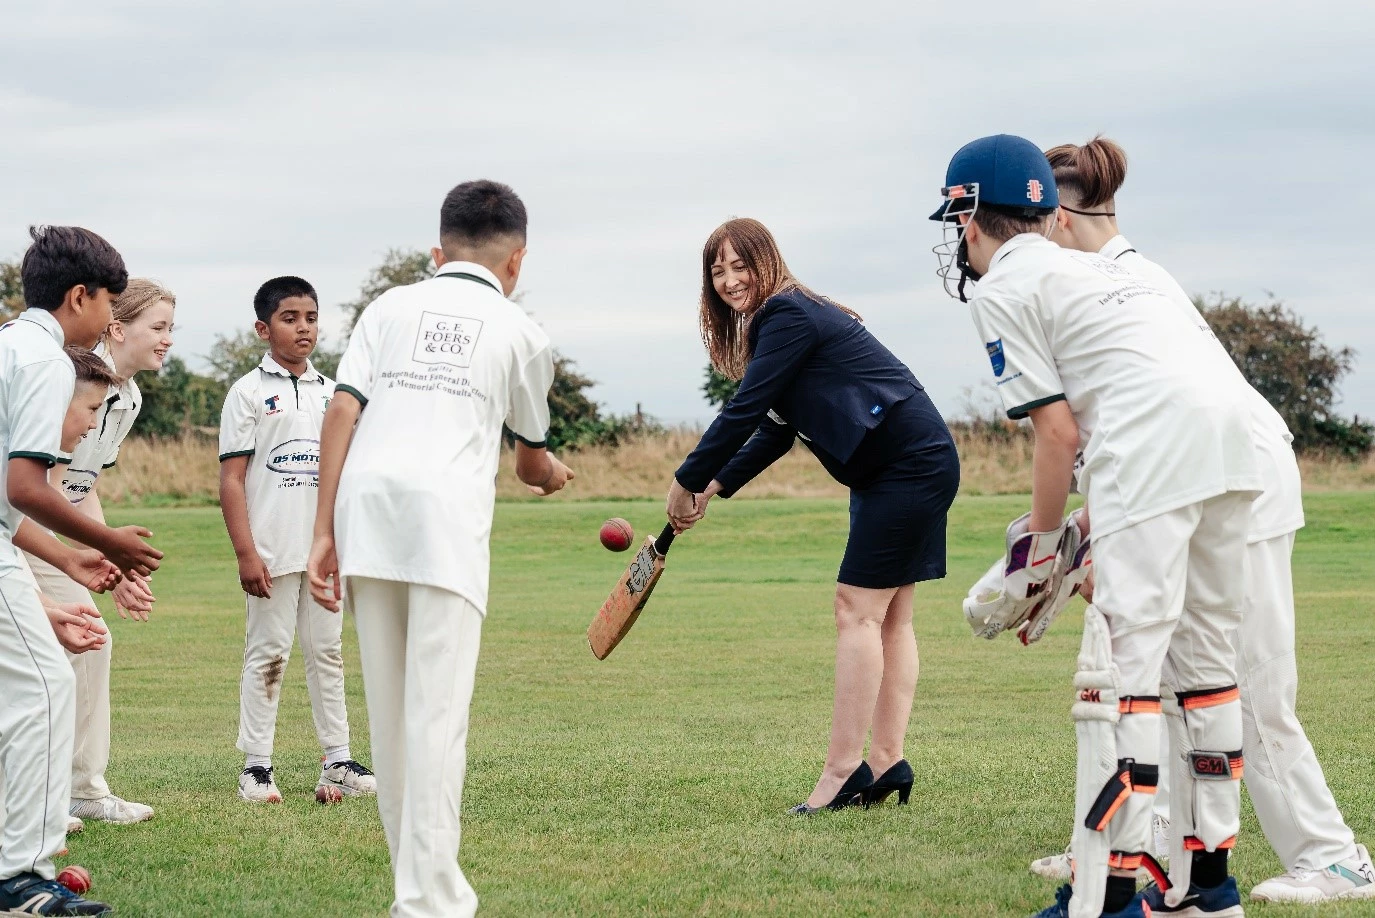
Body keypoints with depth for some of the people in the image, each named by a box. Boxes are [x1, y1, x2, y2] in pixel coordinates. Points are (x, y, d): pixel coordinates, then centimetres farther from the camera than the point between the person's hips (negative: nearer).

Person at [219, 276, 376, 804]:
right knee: (267, 654, -1)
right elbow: (231, 479, -6)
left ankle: (338, 762, 11)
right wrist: (245, 553, -13)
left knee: (327, 652, 7)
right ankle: (256, 768, 4)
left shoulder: (330, 393, 12)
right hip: (272, 553, -5)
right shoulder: (249, 393, -2)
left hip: (325, 550, 5)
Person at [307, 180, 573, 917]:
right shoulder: (520, 333, 16)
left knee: (388, 714, 10)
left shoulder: (389, 308, 19)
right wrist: (552, 474, 53)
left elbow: (341, 411, 5)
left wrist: (324, 534, 4)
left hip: (364, 501, 3)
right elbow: (532, 461, 29)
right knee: (437, 713, -6)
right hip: (448, 510, -3)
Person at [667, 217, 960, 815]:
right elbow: (776, 433, 19)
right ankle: (886, 763, 11)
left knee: (857, 608, -12)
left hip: (911, 466, -10)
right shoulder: (782, 320, 16)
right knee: (888, 617, 9)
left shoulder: (788, 315, -15)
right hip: (905, 471, 10)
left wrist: (688, 481, -9)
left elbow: (743, 413, -19)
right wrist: (714, 487, 11)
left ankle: (842, 771, -13)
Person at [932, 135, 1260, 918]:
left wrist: (1041, 548, 12)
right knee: (1203, 655, 15)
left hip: (1157, 442, -8)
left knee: (1122, 664, -9)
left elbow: (1058, 432, 1)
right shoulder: (1090, 267, 31)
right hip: (1232, 430, 8)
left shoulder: (1002, 289, 7)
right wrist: (1085, 530, 31)